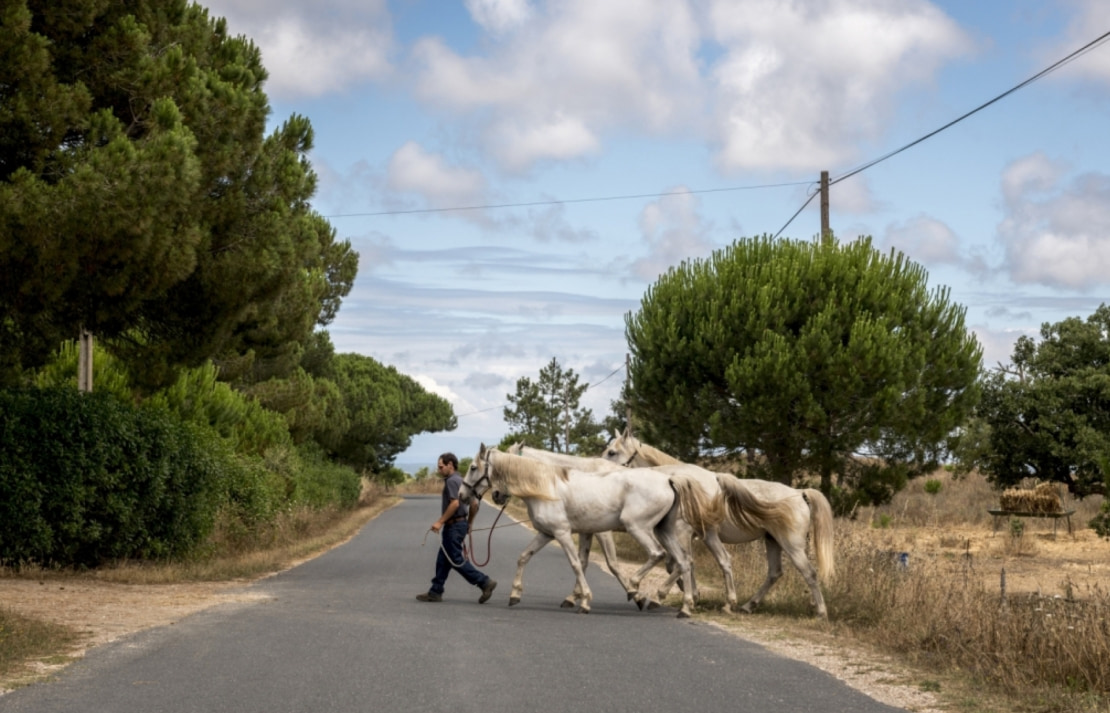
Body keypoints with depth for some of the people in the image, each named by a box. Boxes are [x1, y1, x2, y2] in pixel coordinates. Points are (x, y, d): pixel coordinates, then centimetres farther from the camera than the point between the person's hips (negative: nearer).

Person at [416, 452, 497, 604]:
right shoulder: (461, 480, 17)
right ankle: (435, 592, 15)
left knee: (456, 560, -8)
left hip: (454, 525, -10)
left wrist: (440, 521, -23)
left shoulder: (452, 481, -14)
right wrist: (469, 524, 23)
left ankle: (485, 582, -9)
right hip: (461, 523, 10)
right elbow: (474, 504, 18)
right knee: (443, 560, 12)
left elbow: (455, 503, -26)